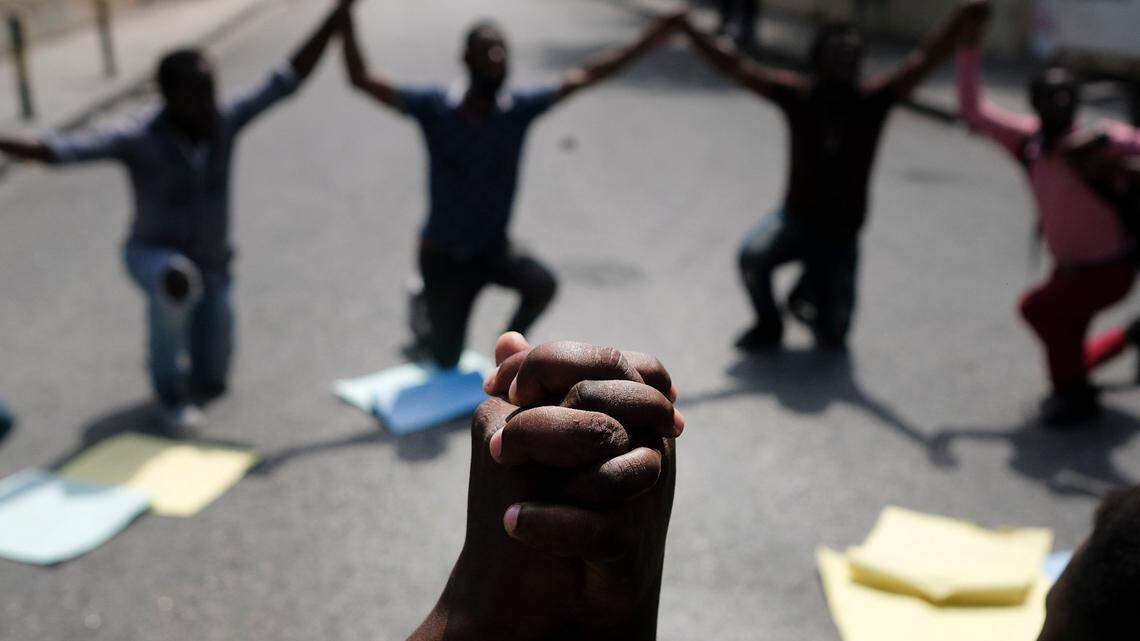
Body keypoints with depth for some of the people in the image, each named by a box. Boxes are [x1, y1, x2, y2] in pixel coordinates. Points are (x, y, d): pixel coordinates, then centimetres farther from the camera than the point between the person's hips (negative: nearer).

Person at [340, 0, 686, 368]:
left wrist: (647, 43, -15)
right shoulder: (434, 107, -18)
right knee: (447, 361, 6)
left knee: (543, 285, -31)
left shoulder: (519, 108, -13)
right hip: (443, 255, -1)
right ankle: (422, 303, 41)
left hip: (494, 248, 2)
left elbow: (584, 77, -11)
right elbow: (361, 79, -20)